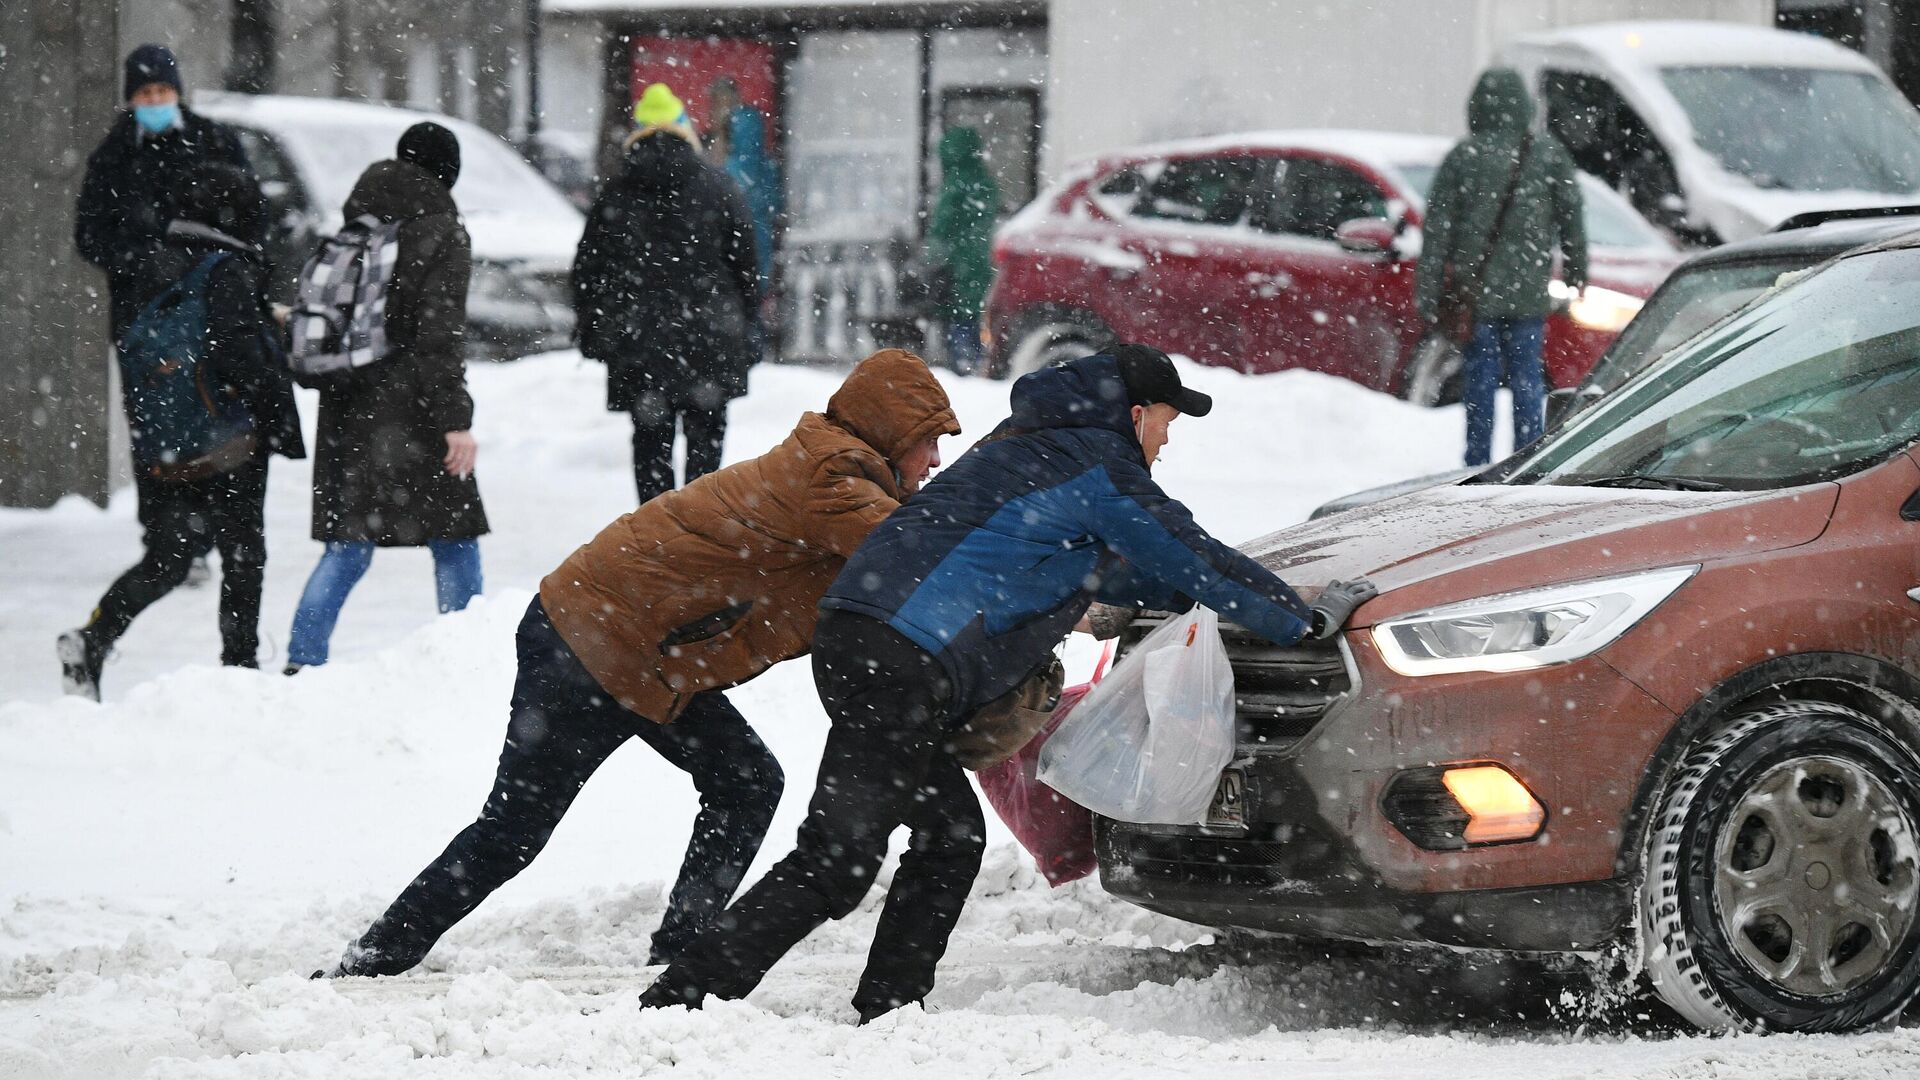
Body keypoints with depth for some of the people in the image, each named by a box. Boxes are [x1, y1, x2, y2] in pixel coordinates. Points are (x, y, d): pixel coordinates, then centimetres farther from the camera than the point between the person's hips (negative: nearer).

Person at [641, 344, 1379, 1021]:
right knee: (836, 859, -13)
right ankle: (676, 1003, -20)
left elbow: (1108, 571, 43)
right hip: (902, 664, -10)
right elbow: (1194, 560, 5)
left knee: (952, 835, 17)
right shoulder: (1097, 465, 1)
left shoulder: (1030, 449, 30)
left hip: (856, 639, 10)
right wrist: (1306, 620, 16)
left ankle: (886, 1012, 14)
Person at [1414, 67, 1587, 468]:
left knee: (1480, 380, 3)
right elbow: (1571, 221, 6)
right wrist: (1576, 274, 18)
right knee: (1527, 380, 7)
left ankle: (1478, 465, 3)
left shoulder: (1463, 157, -4)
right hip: (1529, 292, 1)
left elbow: (1438, 229, -4)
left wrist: (1428, 293, 0)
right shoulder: (1548, 154, 0)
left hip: (1476, 291, -1)